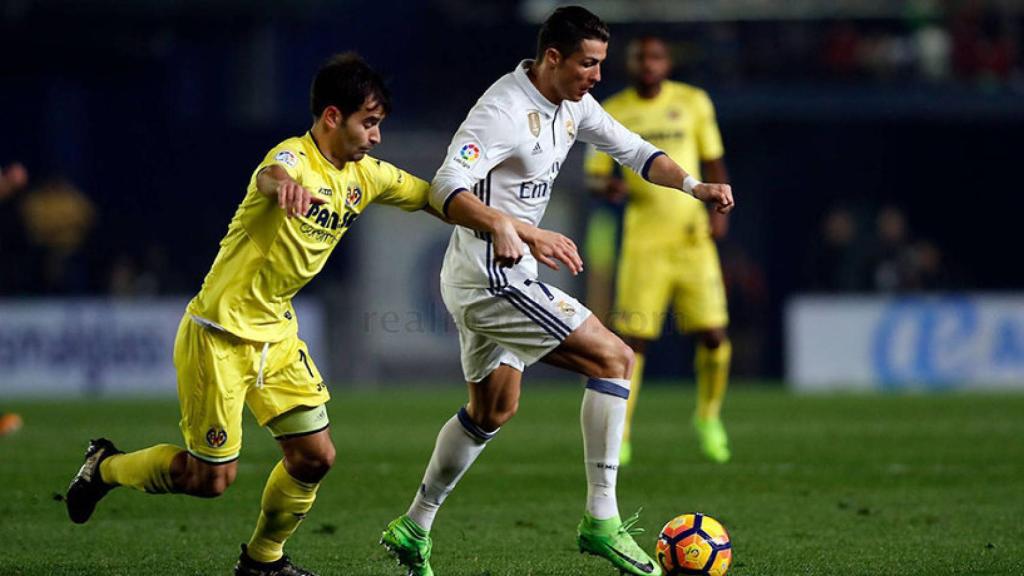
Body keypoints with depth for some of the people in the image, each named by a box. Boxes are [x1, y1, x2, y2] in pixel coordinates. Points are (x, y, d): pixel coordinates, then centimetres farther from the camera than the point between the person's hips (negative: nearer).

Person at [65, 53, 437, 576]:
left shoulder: (365, 176, 3)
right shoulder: (295, 158, -22)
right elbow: (269, 176, -47)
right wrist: (284, 184, -72)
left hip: (277, 335, 8)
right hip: (219, 336, -8)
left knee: (315, 457, 1)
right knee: (211, 477, -2)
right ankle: (105, 466, 24)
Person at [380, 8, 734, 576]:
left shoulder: (573, 104, 6)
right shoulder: (504, 111, -23)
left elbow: (633, 150, 17)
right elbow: (447, 189, -34)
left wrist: (694, 186, 1)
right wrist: (515, 230, -49)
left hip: (501, 273, 10)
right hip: (490, 271, -10)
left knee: (492, 409, 21)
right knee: (614, 357, -12)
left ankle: (413, 529, 30)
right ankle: (601, 519, -9)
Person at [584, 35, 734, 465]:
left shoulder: (693, 102, 7)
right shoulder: (612, 113, 4)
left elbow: (713, 160, 15)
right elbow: (593, 175, 9)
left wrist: (720, 208, 0)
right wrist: (608, 185, -14)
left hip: (693, 238, 1)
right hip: (643, 244, -1)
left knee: (714, 334, -6)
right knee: (631, 340, -7)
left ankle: (708, 418, 18)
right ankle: (618, 436, 4)